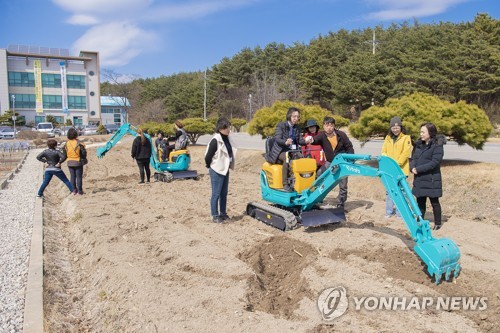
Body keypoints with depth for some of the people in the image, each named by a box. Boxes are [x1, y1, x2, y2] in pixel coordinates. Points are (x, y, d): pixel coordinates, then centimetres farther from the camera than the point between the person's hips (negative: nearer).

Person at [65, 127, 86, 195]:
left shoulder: (67, 143, -3)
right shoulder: (78, 143, -17)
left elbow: (65, 153, 2)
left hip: (70, 162, 4)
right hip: (78, 162, -4)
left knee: (72, 176, 14)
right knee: (79, 177, 5)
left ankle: (74, 190, 20)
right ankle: (79, 191, 9)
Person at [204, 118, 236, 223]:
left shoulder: (227, 139, 6)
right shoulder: (215, 141, -19)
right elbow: (208, 156, -17)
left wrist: (229, 166, 9)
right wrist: (210, 166, -3)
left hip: (225, 170, 8)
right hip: (216, 171, -8)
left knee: (224, 193, 15)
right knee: (216, 194, 1)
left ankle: (223, 213, 26)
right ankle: (215, 216, 10)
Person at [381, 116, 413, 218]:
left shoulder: (406, 137, -3)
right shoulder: (388, 137, 11)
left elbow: (405, 153, -11)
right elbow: (384, 151, 10)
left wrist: (397, 164, -17)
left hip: (401, 169, -5)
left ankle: (400, 212, 8)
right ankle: (389, 211, 20)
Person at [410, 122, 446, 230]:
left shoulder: (437, 146, -11)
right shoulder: (418, 144, 9)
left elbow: (434, 162, -19)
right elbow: (413, 158, 8)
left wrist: (418, 169, -20)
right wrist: (412, 167, -12)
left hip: (432, 179, -6)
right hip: (419, 179, 6)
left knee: (434, 202, 8)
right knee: (420, 202, 14)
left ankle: (437, 223, 22)